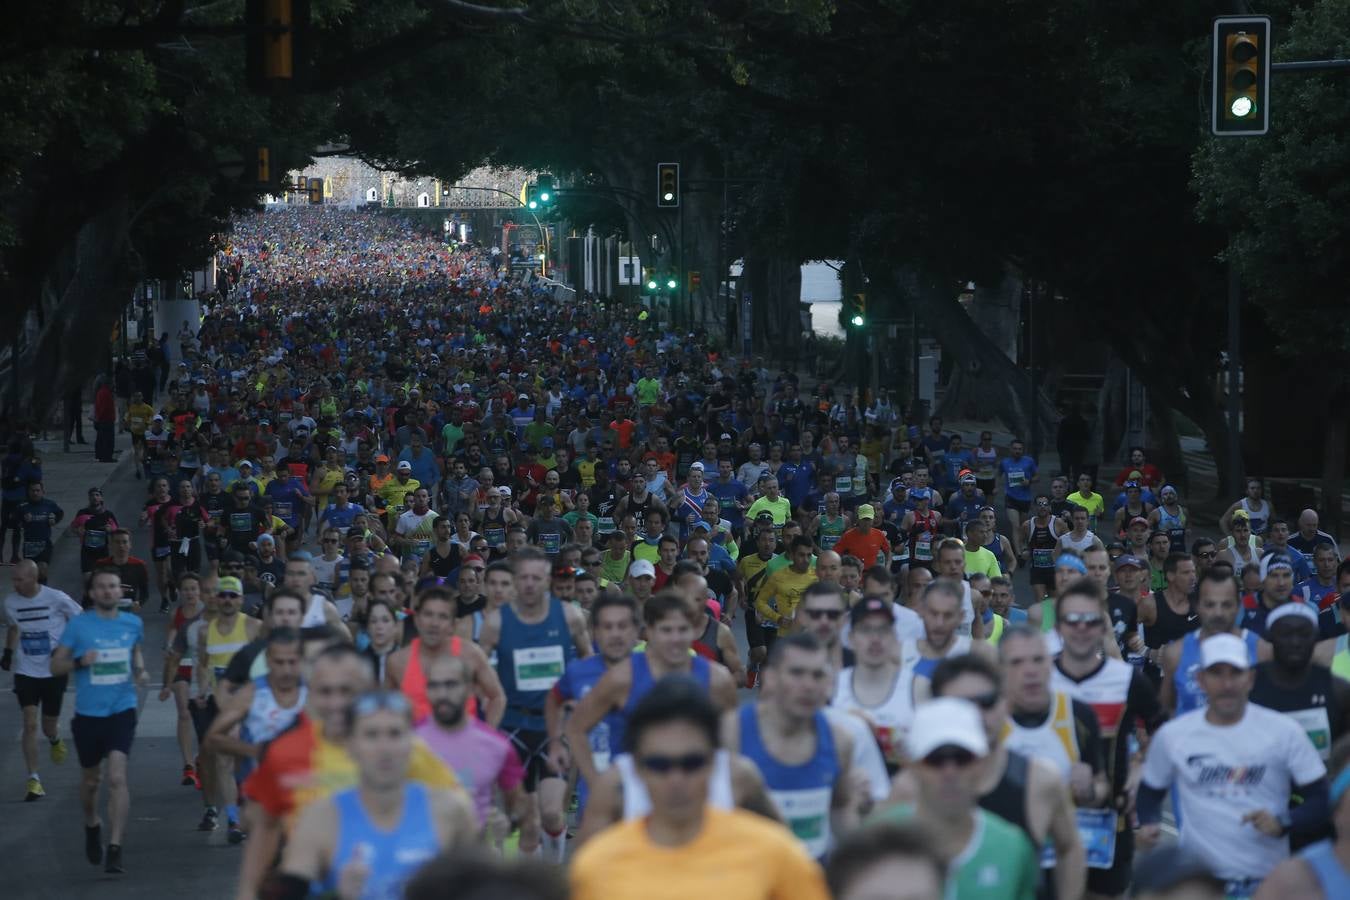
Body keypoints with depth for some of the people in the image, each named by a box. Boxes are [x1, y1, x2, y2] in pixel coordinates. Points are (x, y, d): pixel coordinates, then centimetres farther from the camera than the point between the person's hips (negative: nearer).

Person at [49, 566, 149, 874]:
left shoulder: (133, 624, 2)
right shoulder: (78, 625, -4)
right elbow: (56, 666, -1)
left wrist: (141, 670, 2)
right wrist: (80, 661, -20)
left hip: (122, 711, 0)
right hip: (88, 713, 0)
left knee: (117, 777, -15)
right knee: (91, 780, 14)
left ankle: (114, 848, -16)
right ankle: (92, 825, 44)